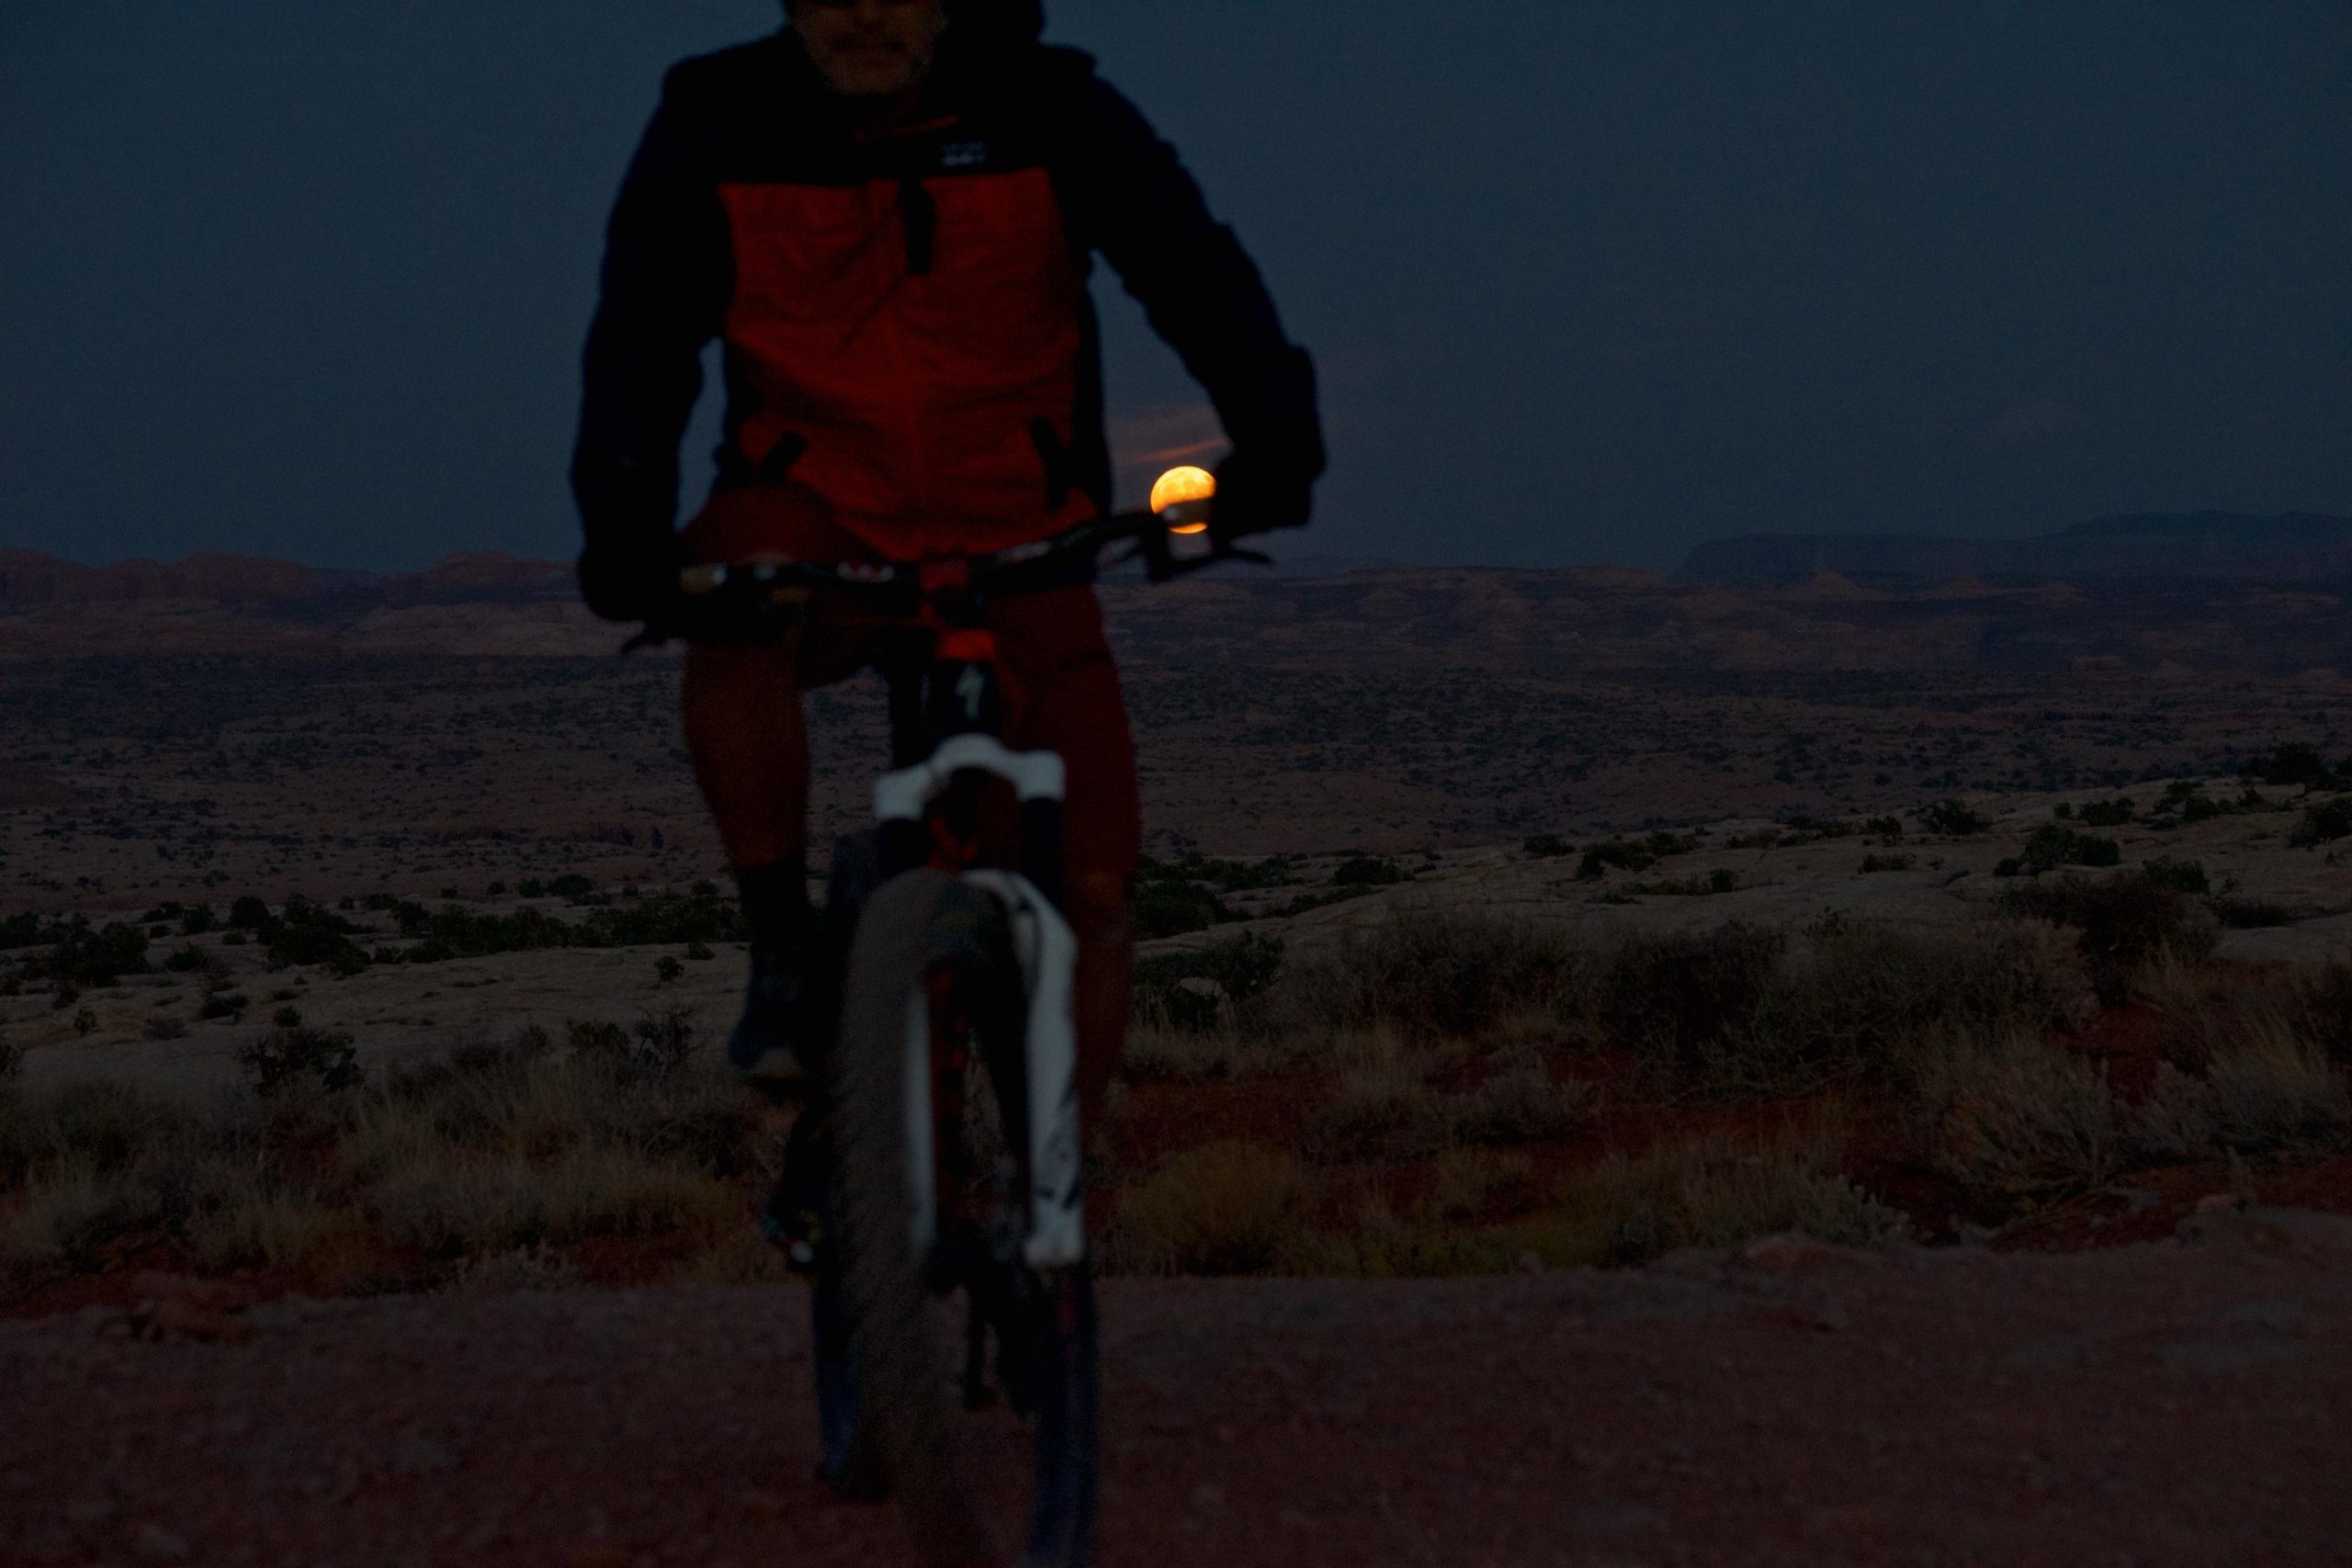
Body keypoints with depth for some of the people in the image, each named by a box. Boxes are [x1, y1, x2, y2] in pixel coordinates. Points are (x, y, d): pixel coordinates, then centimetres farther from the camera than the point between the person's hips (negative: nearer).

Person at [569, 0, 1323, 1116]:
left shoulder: (1049, 113, -10)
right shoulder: (718, 125, -9)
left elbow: (1192, 270, -19)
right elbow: (644, 334, -15)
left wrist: (1273, 433, -37)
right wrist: (625, 526, -31)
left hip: (1014, 541, 1)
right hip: (820, 517, 0)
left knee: (1089, 891, -7)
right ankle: (783, 944, -20)